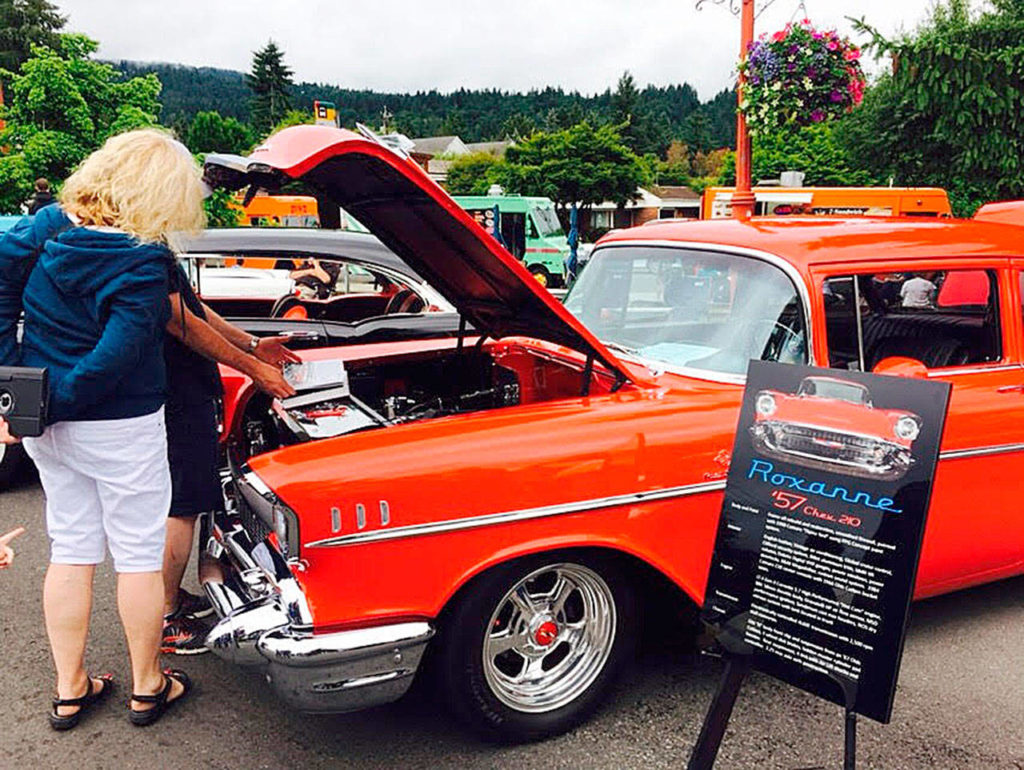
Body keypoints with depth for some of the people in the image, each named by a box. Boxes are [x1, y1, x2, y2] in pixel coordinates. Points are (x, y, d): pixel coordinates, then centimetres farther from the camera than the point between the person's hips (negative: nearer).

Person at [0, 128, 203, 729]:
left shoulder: (48, 224, -2)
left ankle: (70, 691, 29)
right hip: (118, 430, -6)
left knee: (71, 549, 17)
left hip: (50, 429, 7)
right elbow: (112, 360, -25)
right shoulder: (144, 264, -21)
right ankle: (148, 688, 26)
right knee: (138, 553, 10)